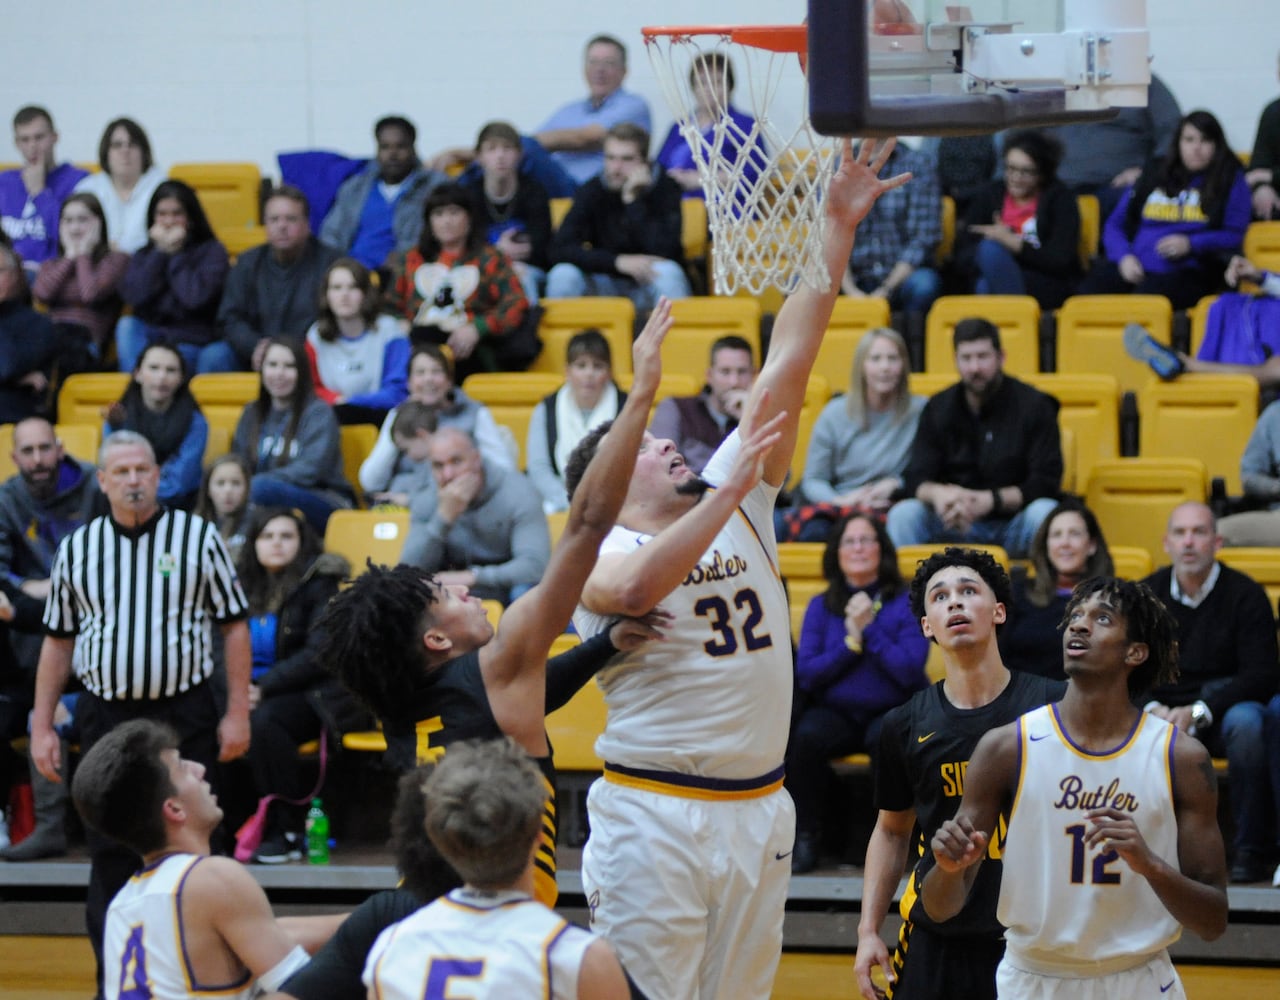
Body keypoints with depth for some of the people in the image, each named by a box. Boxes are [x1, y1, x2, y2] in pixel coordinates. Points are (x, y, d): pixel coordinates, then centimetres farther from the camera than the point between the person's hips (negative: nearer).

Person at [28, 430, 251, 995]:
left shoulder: (199, 538, 1)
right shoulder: (76, 550, 8)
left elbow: (233, 626, 2)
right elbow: (58, 642, 13)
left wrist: (238, 714, -4)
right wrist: (41, 728, 8)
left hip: (184, 714, -2)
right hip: (105, 715, 2)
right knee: (110, 852, 2)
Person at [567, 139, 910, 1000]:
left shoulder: (741, 500, 11)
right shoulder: (599, 555, -4)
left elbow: (789, 361, 6)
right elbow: (634, 587, -30)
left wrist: (839, 228, 1)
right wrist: (730, 493, -26)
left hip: (757, 813, 6)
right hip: (652, 817, -6)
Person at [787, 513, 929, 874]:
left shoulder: (906, 604, 1)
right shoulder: (821, 607, 9)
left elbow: (909, 672, -10)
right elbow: (806, 674, 0)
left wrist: (870, 630, -12)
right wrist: (851, 641, -9)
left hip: (892, 712, -2)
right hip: (835, 713, 2)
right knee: (805, 736, -32)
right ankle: (806, 837, -17)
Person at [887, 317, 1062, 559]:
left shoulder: (1033, 405, -5)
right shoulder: (938, 409, 5)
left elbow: (1046, 483, -10)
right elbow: (916, 480, -1)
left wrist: (991, 500, -25)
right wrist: (937, 493, -27)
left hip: (1013, 524, -2)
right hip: (957, 525, 2)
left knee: (1045, 511, -35)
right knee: (903, 513, -23)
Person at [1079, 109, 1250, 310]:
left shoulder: (1230, 179, 14)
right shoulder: (1153, 177, 24)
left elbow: (1235, 236, 4)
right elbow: (1115, 224, 22)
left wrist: (1190, 244, -11)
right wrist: (1124, 256, 1)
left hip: (1187, 271, -4)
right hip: (1134, 267, 4)